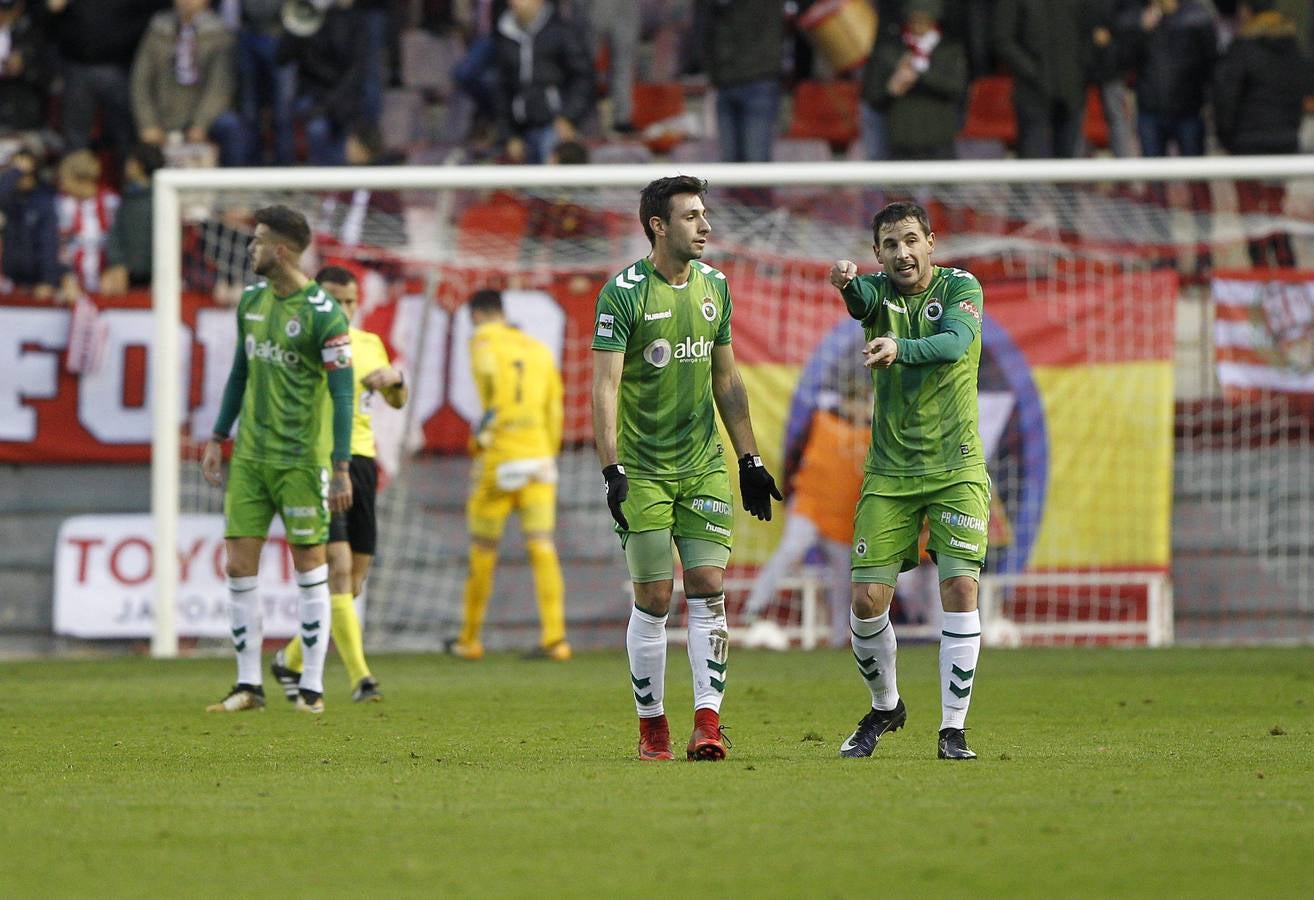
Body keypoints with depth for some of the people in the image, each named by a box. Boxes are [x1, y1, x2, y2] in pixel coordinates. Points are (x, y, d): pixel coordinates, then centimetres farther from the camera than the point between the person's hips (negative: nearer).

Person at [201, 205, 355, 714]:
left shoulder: (323, 313, -13)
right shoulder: (252, 301, 8)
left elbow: (342, 393, -13)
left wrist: (342, 468, -16)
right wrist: (218, 438, 17)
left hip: (301, 459, -6)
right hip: (250, 456, 6)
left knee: (309, 566, 1)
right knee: (239, 566, 2)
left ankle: (312, 687, 8)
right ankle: (248, 685, 9)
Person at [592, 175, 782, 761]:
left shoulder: (713, 285, 8)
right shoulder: (624, 292, -9)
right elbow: (604, 387, -12)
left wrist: (750, 459, 15)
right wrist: (612, 470, -20)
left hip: (704, 465, 4)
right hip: (643, 468, -4)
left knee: (709, 587, -6)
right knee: (652, 599, -2)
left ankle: (707, 722, -8)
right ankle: (651, 728, 10)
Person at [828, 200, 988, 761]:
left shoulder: (960, 287, -3)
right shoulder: (879, 291, 2)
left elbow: (955, 342, -23)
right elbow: (860, 300, -23)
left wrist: (900, 349, -42)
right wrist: (847, 281, -48)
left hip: (955, 468, -2)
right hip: (889, 471, 2)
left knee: (960, 589, -13)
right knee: (867, 599, -3)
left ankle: (953, 728, -4)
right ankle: (884, 706, 23)